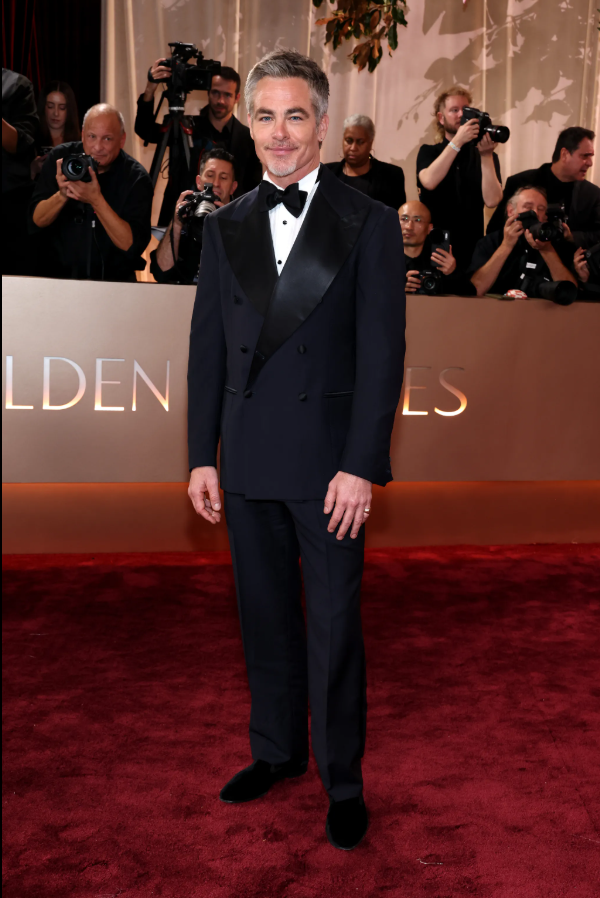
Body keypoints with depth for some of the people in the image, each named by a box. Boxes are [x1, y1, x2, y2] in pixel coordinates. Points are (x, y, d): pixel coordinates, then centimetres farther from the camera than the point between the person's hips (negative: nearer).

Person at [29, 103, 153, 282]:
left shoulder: (137, 179, -8)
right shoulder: (61, 158, -1)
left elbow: (132, 246, -18)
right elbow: (36, 222, -3)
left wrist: (96, 200, -27)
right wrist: (62, 194, -22)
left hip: (113, 281, -1)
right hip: (56, 273, 2)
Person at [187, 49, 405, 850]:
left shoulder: (369, 224, -2)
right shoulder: (224, 228, 10)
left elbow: (382, 354, -7)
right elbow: (207, 348, 9)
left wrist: (361, 466, -13)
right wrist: (202, 455, 5)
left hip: (328, 461, -4)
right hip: (248, 461, 4)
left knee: (334, 627, 5)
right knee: (264, 617, 16)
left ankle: (343, 778, 23)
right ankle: (278, 750, 35)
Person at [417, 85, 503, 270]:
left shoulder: (485, 157, 7)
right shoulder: (428, 152, 7)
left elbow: (492, 200, -9)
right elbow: (429, 182, -16)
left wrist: (486, 155, -14)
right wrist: (457, 141, -19)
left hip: (471, 247, 1)